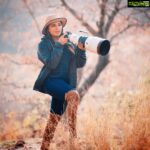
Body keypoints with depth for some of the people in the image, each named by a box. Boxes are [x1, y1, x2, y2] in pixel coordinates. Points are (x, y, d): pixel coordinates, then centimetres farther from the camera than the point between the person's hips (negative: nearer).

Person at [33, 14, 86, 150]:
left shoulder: (69, 43, 13)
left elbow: (80, 63, 6)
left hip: (64, 82, 6)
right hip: (51, 80, -6)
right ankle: (73, 134, -31)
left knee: (55, 117, 7)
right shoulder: (44, 44, 0)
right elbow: (51, 63, -15)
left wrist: (80, 48, -11)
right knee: (73, 94, -32)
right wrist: (59, 45, -18)